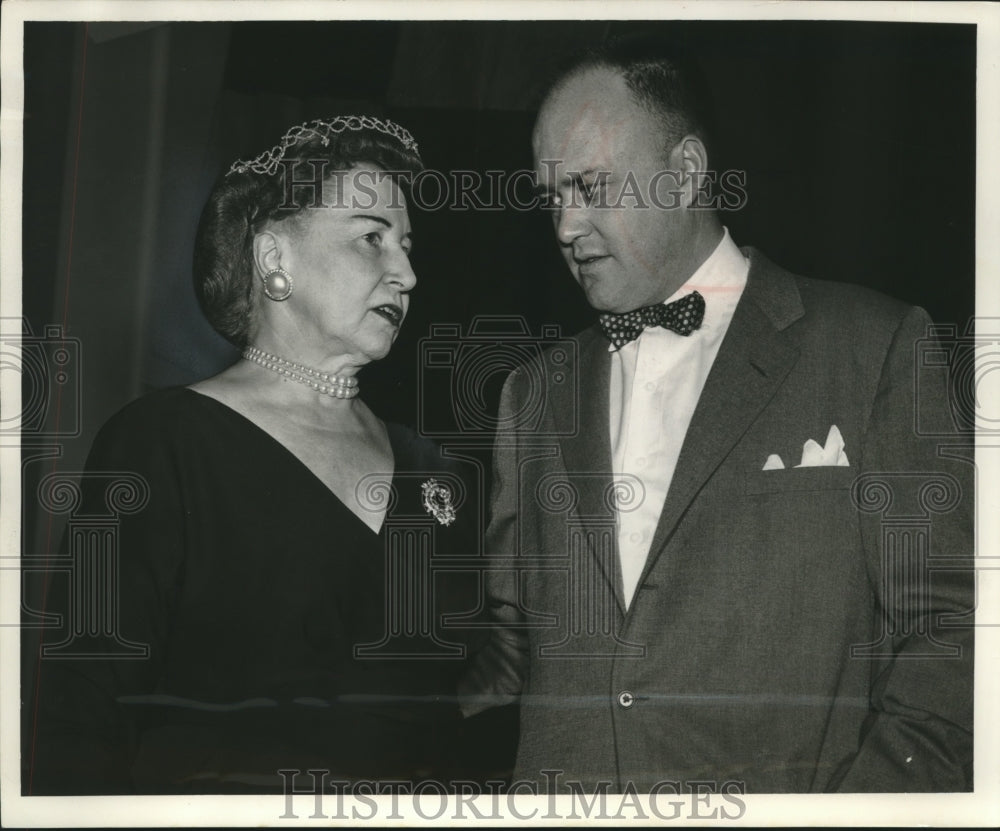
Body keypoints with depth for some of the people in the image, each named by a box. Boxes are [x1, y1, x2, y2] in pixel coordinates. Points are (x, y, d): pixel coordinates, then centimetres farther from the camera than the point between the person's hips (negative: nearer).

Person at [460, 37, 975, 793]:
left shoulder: (879, 349, 2)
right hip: (555, 804, 3)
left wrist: (870, 797, -15)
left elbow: (947, 626, -2)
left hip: (788, 792, -3)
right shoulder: (534, 396, 17)